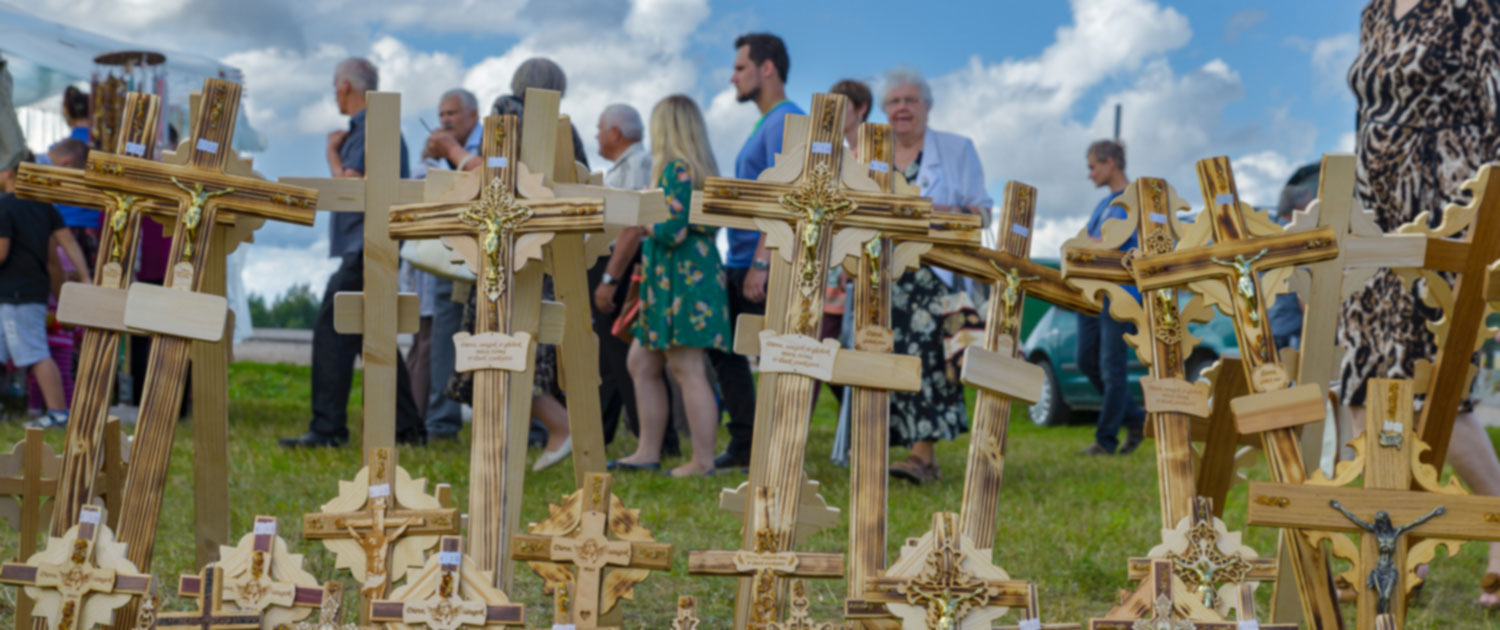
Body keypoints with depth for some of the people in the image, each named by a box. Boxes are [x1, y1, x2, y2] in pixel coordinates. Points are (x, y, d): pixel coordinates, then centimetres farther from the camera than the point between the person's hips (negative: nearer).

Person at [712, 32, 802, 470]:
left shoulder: (785, 121, -12)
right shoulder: (766, 123, 20)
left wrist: (760, 264, -25)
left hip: (768, 266, -11)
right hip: (742, 262, 11)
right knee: (723, 346, 12)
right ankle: (743, 446, 18)